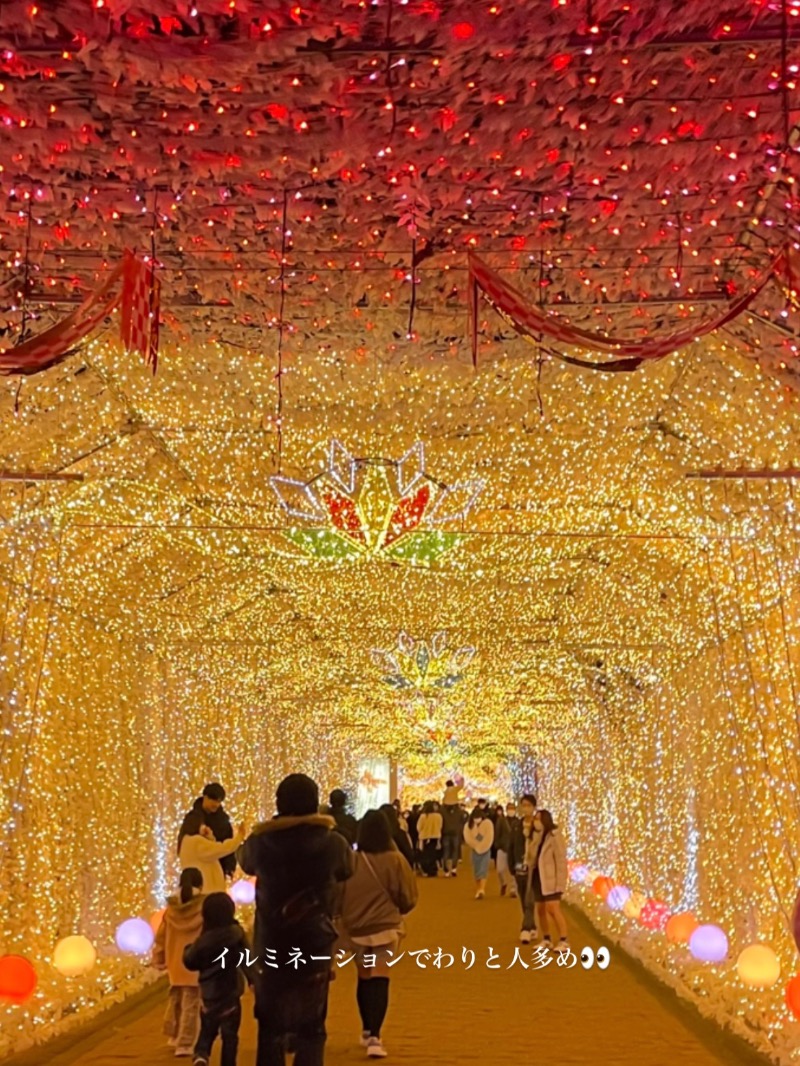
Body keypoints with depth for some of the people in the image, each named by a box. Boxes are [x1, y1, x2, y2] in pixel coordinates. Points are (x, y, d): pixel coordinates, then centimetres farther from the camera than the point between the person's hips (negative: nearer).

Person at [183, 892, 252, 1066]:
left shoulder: (203, 939, -3)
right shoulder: (236, 933, -9)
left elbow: (190, 961, 8)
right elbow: (248, 959, -14)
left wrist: (188, 949, 25)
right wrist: (254, 980, -11)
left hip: (209, 993, 2)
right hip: (230, 992, -2)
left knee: (207, 1029, 18)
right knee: (229, 1034, 7)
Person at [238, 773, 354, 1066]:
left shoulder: (261, 841, -9)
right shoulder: (331, 842, -10)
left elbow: (246, 863, 13)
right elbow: (347, 869, 9)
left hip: (272, 943, 1)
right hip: (315, 943, -1)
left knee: (271, 1022, 16)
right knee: (311, 1024, 11)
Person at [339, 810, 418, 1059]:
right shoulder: (394, 860, -12)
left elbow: (338, 897, 2)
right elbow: (408, 898, -3)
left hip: (356, 929, 3)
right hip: (385, 927, -3)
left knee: (364, 979, 20)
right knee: (380, 981, -2)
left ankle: (367, 1031, 31)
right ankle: (374, 1037, -13)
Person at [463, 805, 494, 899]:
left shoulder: (487, 823, -4)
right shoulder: (469, 825, -2)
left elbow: (489, 838, -8)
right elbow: (468, 838, -9)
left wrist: (482, 847, -7)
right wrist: (477, 846, -11)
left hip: (485, 850, -2)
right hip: (475, 851, 2)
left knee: (483, 870, -5)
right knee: (477, 871, 2)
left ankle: (481, 890, -9)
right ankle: (478, 891, 2)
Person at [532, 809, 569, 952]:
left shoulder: (555, 836, -11)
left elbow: (561, 860, -15)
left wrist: (559, 882, -19)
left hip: (551, 880, -8)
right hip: (539, 878, 8)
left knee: (553, 909, -14)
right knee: (541, 910, 11)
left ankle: (564, 941, -11)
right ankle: (546, 940, 22)